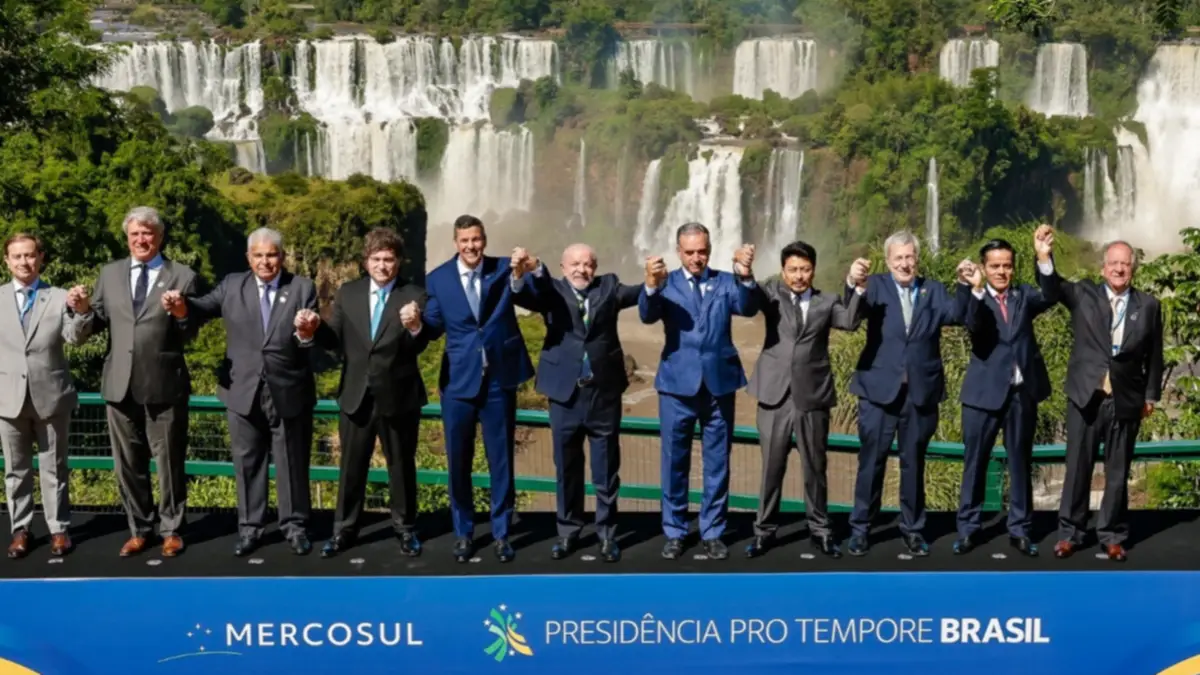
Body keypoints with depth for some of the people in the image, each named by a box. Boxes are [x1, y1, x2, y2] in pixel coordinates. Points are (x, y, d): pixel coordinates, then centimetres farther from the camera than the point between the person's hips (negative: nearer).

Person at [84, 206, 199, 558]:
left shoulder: (182, 276, 0)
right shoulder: (110, 274, 10)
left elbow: (190, 333, -3)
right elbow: (97, 322, 9)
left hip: (164, 384, -3)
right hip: (121, 384, 4)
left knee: (169, 461, 6)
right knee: (129, 463, 12)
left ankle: (171, 529, 20)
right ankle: (139, 529, 25)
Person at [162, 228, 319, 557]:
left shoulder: (302, 288, -2)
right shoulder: (232, 285, 4)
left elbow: (310, 338, -11)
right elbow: (204, 307, -11)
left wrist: (307, 333, -35)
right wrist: (182, 306, -33)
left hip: (288, 391, -2)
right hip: (244, 392, 2)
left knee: (292, 462, 9)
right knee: (248, 462, 11)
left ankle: (295, 526, 21)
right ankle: (249, 527, 21)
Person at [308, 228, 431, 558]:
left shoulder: (414, 296, -5)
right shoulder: (347, 293, 4)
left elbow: (418, 346, -16)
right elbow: (333, 339, 1)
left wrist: (414, 326, -38)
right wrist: (312, 330, -20)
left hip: (398, 397, -2)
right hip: (356, 396, 2)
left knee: (401, 465, 10)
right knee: (351, 466, 12)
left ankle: (405, 529, 24)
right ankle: (344, 530, 23)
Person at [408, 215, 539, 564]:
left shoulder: (504, 269, -2)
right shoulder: (438, 278, -1)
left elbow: (534, 302, -18)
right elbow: (434, 329, 3)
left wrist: (520, 276, -37)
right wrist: (417, 323, -20)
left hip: (499, 379, 0)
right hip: (458, 381, 1)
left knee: (501, 460, 9)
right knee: (458, 461, 9)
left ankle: (501, 533, 21)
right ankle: (463, 532, 24)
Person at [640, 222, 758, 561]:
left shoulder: (725, 282, 5)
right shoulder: (667, 284, 1)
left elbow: (748, 308, -13)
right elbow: (647, 316, -17)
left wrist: (745, 277, -33)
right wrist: (652, 285, -38)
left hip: (719, 383, 1)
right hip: (678, 384, -1)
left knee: (717, 463, 7)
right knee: (674, 462, 6)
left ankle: (712, 532, 18)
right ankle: (674, 532, 18)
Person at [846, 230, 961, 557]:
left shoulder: (933, 290, 8)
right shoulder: (876, 285, 1)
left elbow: (956, 314, -7)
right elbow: (855, 311, -18)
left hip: (921, 391, 2)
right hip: (880, 389, -2)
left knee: (913, 463, 11)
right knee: (871, 461, 4)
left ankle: (912, 529, 22)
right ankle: (860, 528, 15)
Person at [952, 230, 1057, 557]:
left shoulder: (1024, 295, 7)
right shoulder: (973, 299, -2)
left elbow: (1051, 296, -13)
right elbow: (972, 324, -23)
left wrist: (1043, 259, -26)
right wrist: (976, 288, -39)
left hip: (1023, 390, 3)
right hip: (985, 390, -3)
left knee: (1021, 462, 9)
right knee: (975, 461, 4)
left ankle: (1020, 530, 17)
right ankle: (968, 529, 14)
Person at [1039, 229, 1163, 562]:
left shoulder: (1148, 305, 4)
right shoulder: (1084, 294, 2)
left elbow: (1153, 355, 8)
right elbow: (1051, 284, -14)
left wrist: (1151, 395, 7)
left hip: (1127, 401, 0)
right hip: (1086, 396, 0)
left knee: (1118, 472, 8)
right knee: (1077, 468, 5)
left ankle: (1112, 536, 19)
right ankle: (1070, 533, 15)